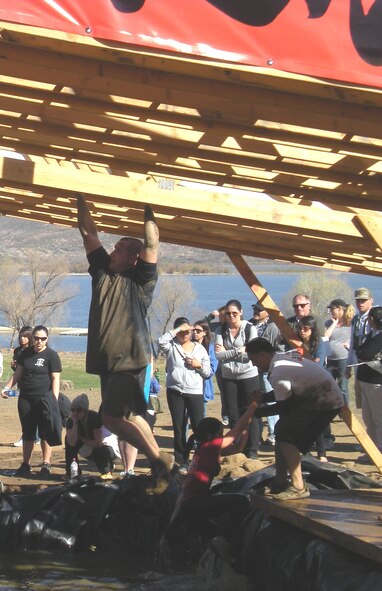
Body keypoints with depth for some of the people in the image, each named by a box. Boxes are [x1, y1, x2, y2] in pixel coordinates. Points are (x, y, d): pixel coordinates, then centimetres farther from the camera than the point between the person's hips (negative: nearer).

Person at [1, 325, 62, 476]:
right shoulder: (25, 353, 11)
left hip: (44, 398, -5)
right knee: (27, 432, 8)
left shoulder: (51, 355, -4)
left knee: (45, 432, -2)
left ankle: (46, 464, 3)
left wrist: (55, 399, -17)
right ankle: (25, 465, 13)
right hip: (25, 399, 5)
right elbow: (18, 373, 19)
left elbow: (55, 379, -9)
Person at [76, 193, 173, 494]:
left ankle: (159, 459, -3)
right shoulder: (102, 270, 15)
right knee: (129, 417, 8)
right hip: (106, 362, 8)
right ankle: (159, 466, 15)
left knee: (113, 417, -14)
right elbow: (89, 234, 15)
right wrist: (81, 200, 13)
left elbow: (152, 244, -12)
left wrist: (147, 212, -8)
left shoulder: (140, 279, -2)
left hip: (130, 360, -8)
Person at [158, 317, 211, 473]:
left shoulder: (200, 349, 10)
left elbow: (207, 373, 13)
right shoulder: (171, 346, 5)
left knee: (199, 426, -7)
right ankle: (182, 462, 11)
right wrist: (177, 330, -14)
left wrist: (199, 365, -7)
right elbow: (161, 342, -19)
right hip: (175, 392, 0)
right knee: (179, 428, 5)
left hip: (195, 392, 0)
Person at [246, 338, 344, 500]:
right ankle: (280, 483, 17)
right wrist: (264, 397, 13)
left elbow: (284, 406, -12)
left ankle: (298, 487, -11)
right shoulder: (286, 356, 10)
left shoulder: (278, 373, -19)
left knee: (285, 435, -12)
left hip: (325, 400, -10)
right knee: (282, 429, 11)